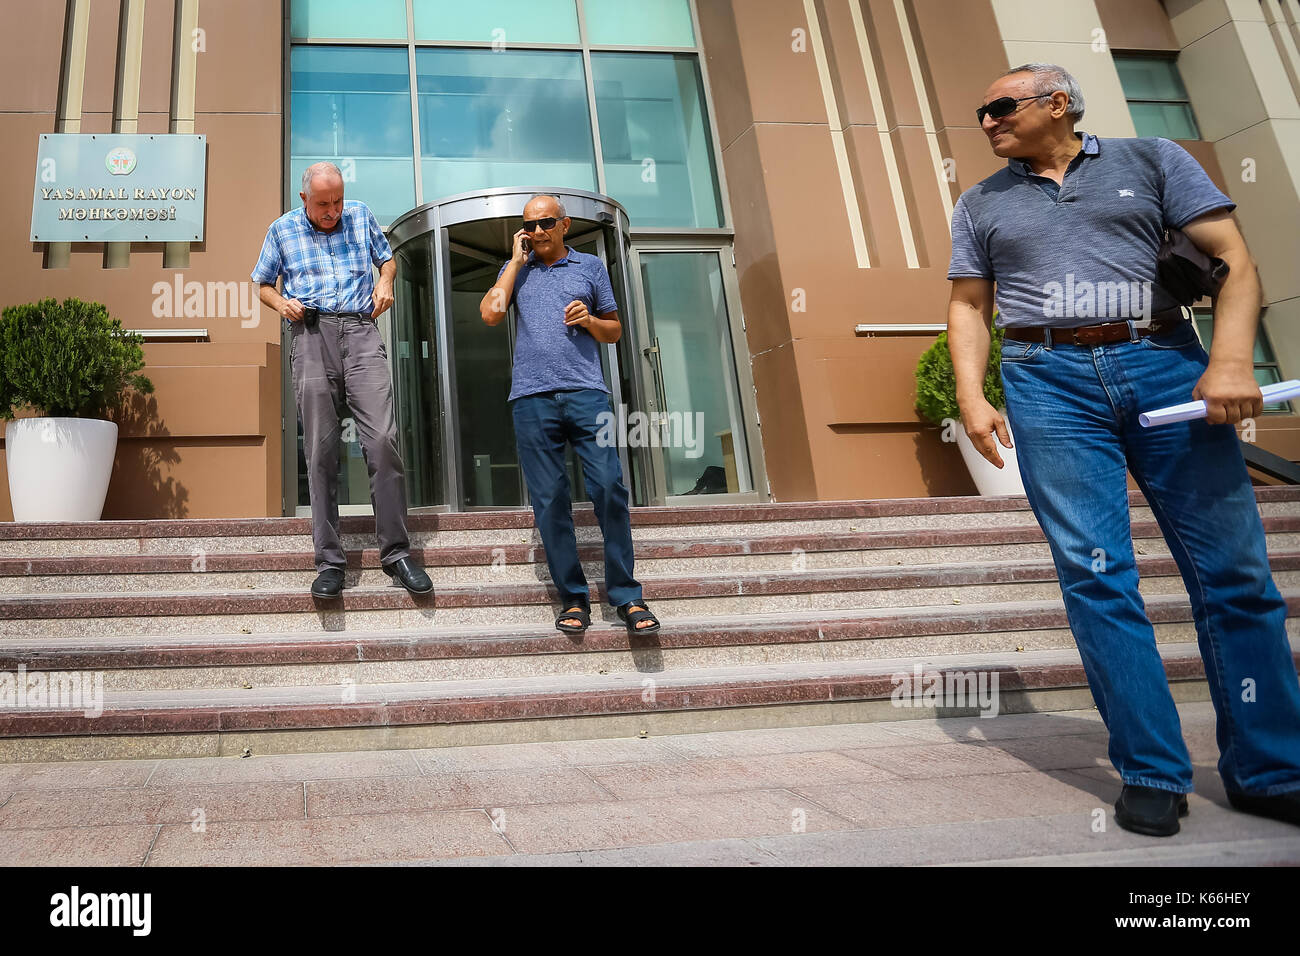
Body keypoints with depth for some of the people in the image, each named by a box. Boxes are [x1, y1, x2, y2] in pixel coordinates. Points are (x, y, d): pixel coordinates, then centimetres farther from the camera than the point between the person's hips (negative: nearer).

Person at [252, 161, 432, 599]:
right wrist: (282, 303, 1)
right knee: (321, 451, -5)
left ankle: (395, 553, -7)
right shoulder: (282, 229, 14)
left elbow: (387, 257, 29)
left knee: (383, 439, -14)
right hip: (311, 334, 0)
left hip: (360, 331, 0)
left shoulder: (361, 215, 15)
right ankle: (329, 561, 0)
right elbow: (263, 284, 23)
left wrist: (385, 281, 6)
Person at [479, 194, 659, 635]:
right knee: (549, 500, -2)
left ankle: (627, 596, -4)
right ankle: (573, 599, 6)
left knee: (609, 488, -11)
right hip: (532, 398, 1)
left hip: (586, 392, -1)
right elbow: (491, 313, 2)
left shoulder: (590, 267, 18)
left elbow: (615, 330, 20)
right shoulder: (515, 271, 20)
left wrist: (589, 320, -1)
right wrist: (517, 260, 8)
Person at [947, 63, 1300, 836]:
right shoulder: (981, 204, 18)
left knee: (1234, 570, -2)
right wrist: (972, 396, -3)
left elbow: (1235, 261, 4)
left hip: (1165, 362, 0)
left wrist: (1231, 360, -12)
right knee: (1096, 575, -7)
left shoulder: (1153, 161, 12)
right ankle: (1153, 773, 1)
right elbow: (970, 308, 14)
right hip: (1049, 382, 1)